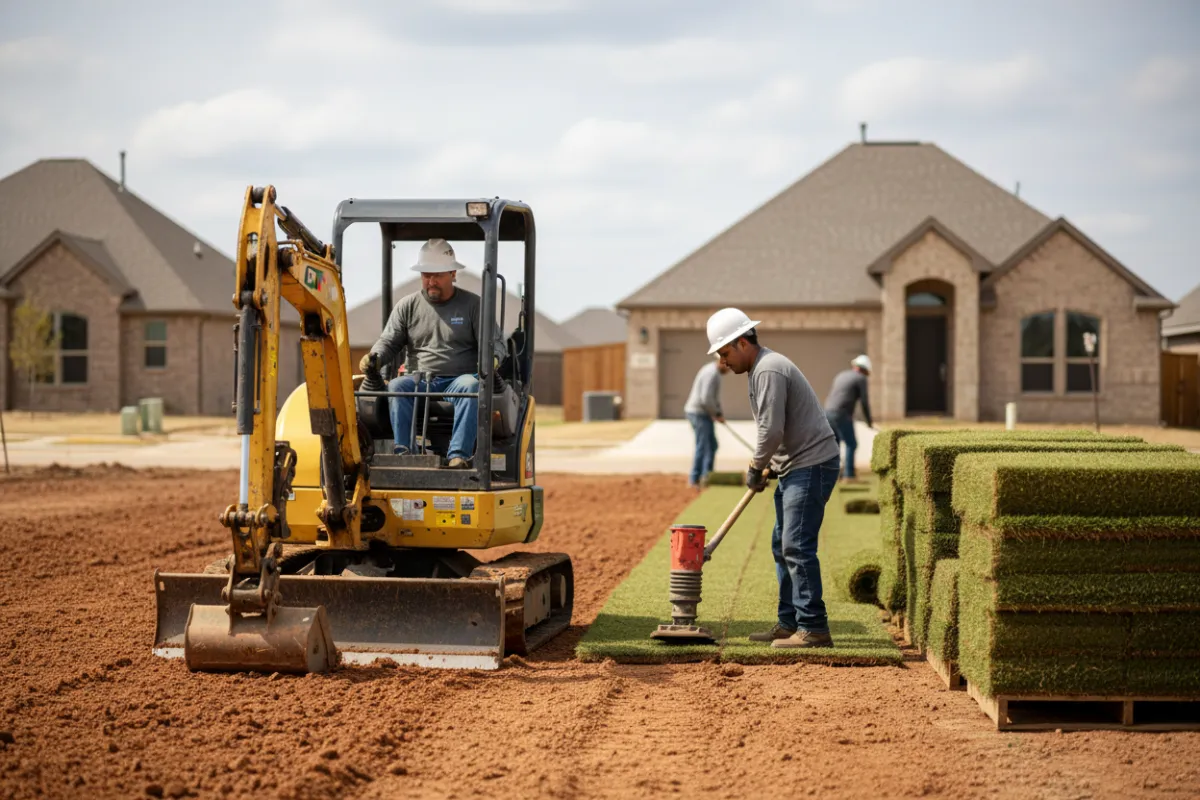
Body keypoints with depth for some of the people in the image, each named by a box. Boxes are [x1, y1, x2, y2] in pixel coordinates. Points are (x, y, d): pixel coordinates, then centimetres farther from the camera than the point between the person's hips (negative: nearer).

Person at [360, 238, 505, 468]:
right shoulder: (407, 306, 14)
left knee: (471, 387, -36)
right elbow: (389, 341, 13)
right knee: (396, 387, -30)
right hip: (419, 380, 2)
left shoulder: (473, 305, 8)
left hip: (458, 379, -2)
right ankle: (402, 452, -38)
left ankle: (458, 455, -46)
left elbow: (494, 342, 4)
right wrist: (374, 357, -10)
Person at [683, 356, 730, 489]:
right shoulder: (712, 373, -20)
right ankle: (694, 480, 3)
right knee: (703, 447, -4)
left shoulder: (713, 371, 14)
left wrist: (718, 412, 9)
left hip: (701, 414, 10)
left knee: (712, 446, 14)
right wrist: (717, 414, -14)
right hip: (700, 414, -10)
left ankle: (706, 477, 16)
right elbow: (706, 399, -27)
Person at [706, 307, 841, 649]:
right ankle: (789, 624, 19)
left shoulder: (769, 370, -18)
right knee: (783, 547, 13)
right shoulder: (761, 368, 16)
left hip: (811, 465, -11)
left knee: (797, 547, -13)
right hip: (794, 467, 11)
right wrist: (765, 466, 15)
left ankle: (814, 629, -12)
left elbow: (772, 431, -22)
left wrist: (755, 467, -8)